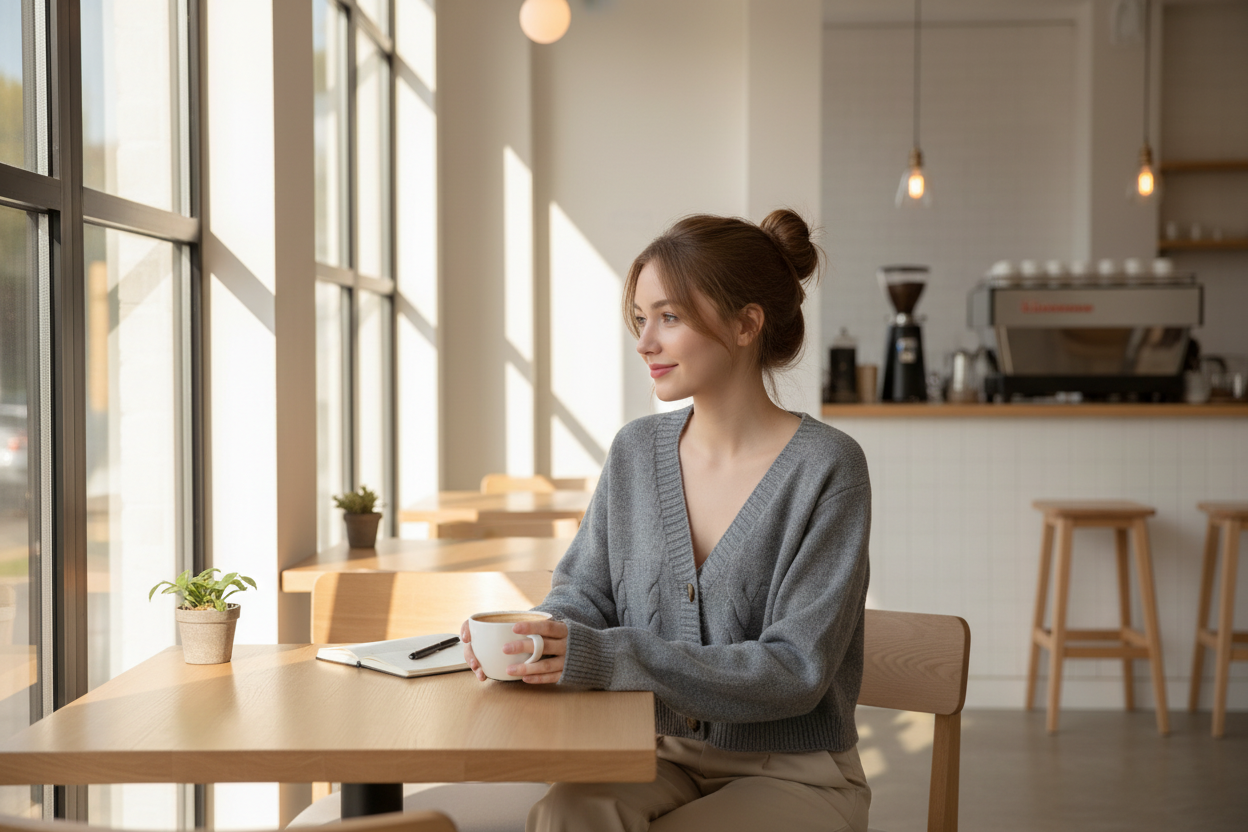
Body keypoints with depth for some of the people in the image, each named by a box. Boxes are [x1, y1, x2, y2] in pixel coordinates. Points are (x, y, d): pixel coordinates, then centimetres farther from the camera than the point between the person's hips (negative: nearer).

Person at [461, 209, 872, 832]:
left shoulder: (826, 469, -13)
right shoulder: (635, 452, 5)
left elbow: (794, 670, -18)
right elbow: (586, 589, 14)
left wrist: (606, 658, -27)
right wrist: (536, 636, -12)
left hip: (796, 778, -4)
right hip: (668, 757, 4)